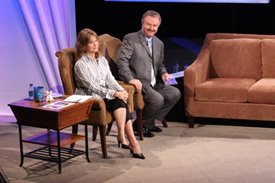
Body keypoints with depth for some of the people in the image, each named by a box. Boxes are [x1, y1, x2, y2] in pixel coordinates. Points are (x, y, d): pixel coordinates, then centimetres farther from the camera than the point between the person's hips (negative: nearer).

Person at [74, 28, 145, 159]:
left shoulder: (102, 60, 14)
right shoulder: (80, 64, -8)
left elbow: (110, 79, 8)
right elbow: (92, 87, -16)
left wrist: (121, 91, -13)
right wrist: (115, 94, -23)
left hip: (104, 95, 6)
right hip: (89, 99, -6)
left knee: (121, 102, -27)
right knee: (118, 102, -29)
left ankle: (122, 136, -31)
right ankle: (132, 141, -32)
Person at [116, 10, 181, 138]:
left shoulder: (159, 43, 17)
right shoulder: (130, 39, -6)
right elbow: (121, 60, -16)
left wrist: (163, 73, 3)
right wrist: (130, 79, -30)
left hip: (154, 83, 8)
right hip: (138, 83, -8)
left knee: (175, 94, -4)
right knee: (157, 99, -27)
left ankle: (150, 122, 6)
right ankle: (140, 125, -3)